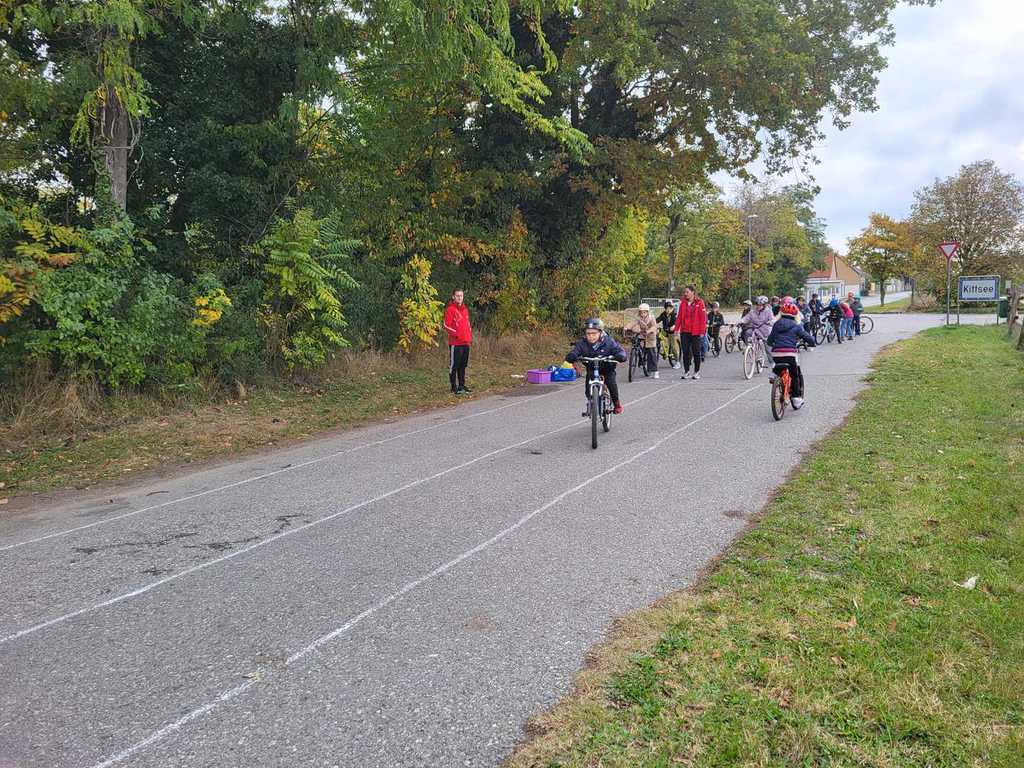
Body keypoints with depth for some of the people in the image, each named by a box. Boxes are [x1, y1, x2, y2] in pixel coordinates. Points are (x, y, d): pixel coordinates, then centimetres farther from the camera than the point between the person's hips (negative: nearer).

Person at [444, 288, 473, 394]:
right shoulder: (450, 309, -8)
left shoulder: (465, 309, 15)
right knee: (454, 365, -1)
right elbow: (447, 325, -12)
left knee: (463, 365, 14)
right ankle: (454, 387, 4)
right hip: (455, 343, -7)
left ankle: (462, 385, 23)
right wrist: (456, 334, -19)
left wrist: (470, 336, 14)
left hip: (466, 342, 7)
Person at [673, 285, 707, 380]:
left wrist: (702, 331, -11)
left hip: (696, 332, -3)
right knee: (685, 352, 5)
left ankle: (697, 372, 16)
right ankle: (686, 371, 14)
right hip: (685, 332, 4)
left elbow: (703, 318, -6)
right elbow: (679, 316, 9)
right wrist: (677, 328, 2)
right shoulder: (683, 303, 7)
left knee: (696, 352, 5)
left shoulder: (699, 302, -4)